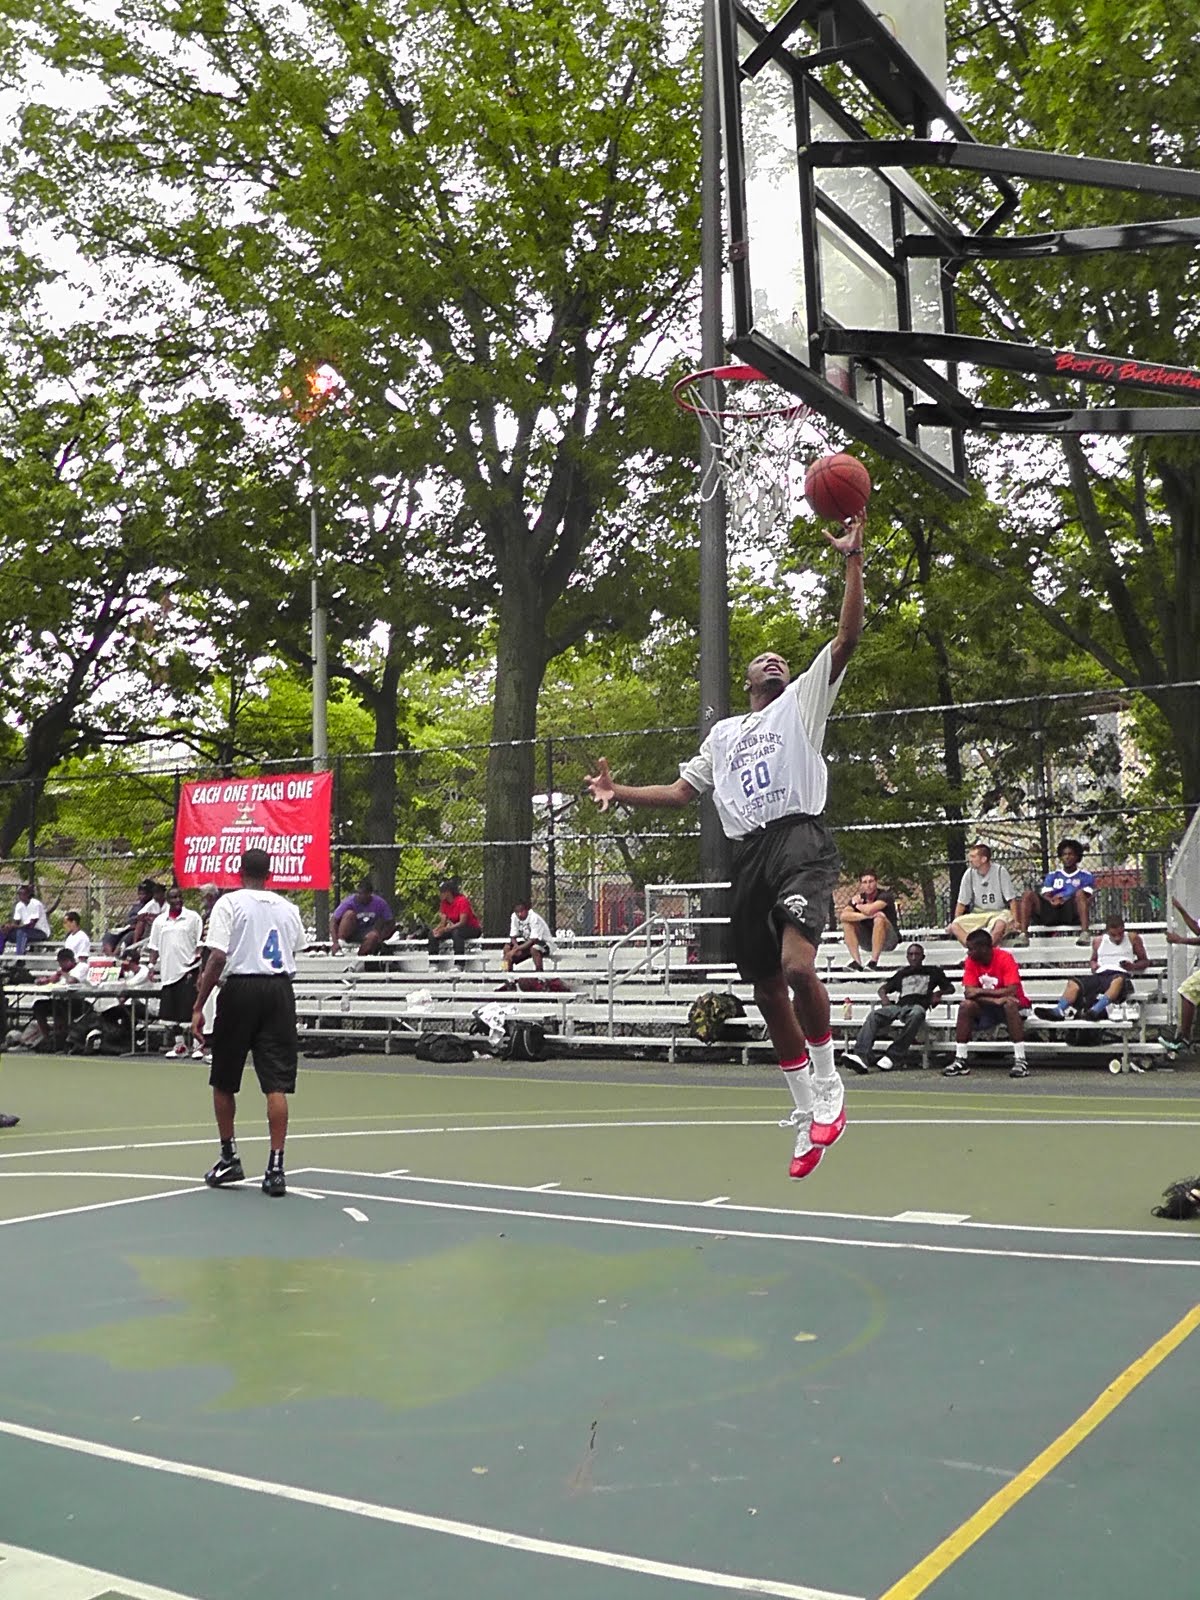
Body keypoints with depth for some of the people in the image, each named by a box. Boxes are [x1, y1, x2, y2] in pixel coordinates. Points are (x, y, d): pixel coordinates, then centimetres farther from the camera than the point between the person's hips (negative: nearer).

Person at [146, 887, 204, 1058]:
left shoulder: (193, 917, 1)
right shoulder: (159, 921, 11)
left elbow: (200, 943, 0)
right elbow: (154, 947, 13)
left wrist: (197, 960, -10)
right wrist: (152, 966, 4)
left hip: (188, 968, -4)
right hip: (168, 970, 4)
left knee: (190, 1009, -7)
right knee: (174, 1010, 10)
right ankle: (179, 1044, 19)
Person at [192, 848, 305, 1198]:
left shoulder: (229, 903, -2)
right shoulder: (287, 908, 10)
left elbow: (217, 958, -10)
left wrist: (198, 1006, -8)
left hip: (240, 989, -3)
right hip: (279, 990, 3)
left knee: (223, 1081, 14)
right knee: (277, 1083, 0)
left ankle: (229, 1158, 22)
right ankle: (276, 1168, -2)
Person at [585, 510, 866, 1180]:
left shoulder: (802, 701, 15)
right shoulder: (724, 732, 29)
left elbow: (847, 637, 3)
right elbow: (682, 790, 27)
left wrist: (854, 560, -4)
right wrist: (622, 792, 12)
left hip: (800, 840, -6)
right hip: (749, 854, 6)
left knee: (797, 966, -26)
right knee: (768, 990, 7)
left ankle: (828, 1086, -5)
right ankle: (808, 1114, 19)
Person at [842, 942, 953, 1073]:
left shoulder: (933, 972, 27)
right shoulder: (902, 974, 34)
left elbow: (950, 988, 25)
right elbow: (883, 988, 34)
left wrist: (939, 992, 3)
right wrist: (884, 997, 10)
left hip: (917, 1006, -3)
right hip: (898, 1006, 3)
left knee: (916, 1014, -42)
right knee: (874, 1015, -29)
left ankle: (892, 1056, -42)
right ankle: (861, 1057, -47)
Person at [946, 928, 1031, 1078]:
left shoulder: (1004, 958, -20)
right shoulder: (971, 961, -7)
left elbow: (1012, 991, -28)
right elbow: (969, 992, -16)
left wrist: (981, 991, -23)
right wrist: (995, 999, -31)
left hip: (1013, 1005, -4)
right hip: (987, 1007, 4)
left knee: (1009, 1003, -36)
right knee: (965, 1005, -23)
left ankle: (1020, 1060, -35)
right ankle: (960, 1061, -20)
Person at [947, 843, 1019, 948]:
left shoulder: (1000, 871, -9)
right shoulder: (969, 874, -1)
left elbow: (1011, 899, -6)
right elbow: (962, 903, 6)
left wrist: (1015, 921, -17)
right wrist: (955, 922, -3)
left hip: (998, 912, -3)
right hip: (977, 914, 3)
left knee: (1000, 925, -40)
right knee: (955, 925, -25)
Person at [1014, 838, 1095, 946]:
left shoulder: (1085, 876, 15)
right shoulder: (1052, 875, 24)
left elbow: (1087, 898, 0)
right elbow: (1046, 896, 11)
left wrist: (1063, 899, -17)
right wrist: (1052, 901, -16)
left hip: (1073, 914, -3)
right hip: (1051, 914, 3)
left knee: (1080, 893, -32)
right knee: (1028, 894, -19)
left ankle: (1084, 933, -43)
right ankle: (1023, 934, -32)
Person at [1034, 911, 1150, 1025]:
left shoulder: (1132, 939, 14)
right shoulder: (1098, 941, 22)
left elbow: (1145, 961, 16)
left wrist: (1133, 966, -6)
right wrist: (1093, 966, 10)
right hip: (1100, 975, 4)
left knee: (1118, 980, -41)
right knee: (1073, 983, -22)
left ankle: (1096, 1010, -62)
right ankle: (1058, 1011, -47)